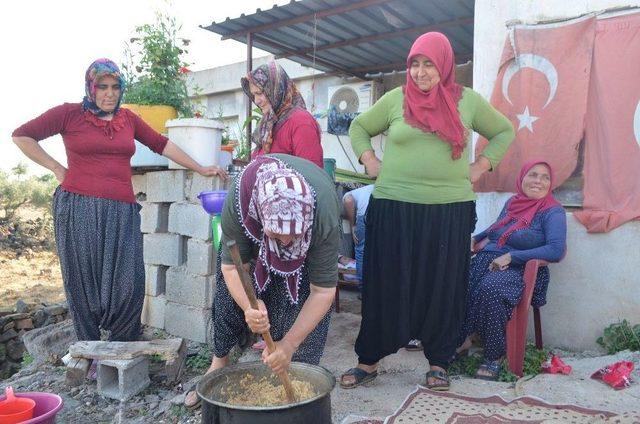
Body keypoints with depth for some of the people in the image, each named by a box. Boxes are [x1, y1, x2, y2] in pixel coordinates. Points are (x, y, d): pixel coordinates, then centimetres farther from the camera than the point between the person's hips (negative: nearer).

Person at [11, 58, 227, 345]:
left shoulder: (128, 118, 14)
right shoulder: (70, 114, 4)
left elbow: (161, 144, 18)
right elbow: (21, 136, 8)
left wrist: (200, 169, 17)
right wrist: (56, 168, 2)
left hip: (121, 213, 2)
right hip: (78, 208, -2)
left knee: (128, 285, -4)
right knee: (84, 284, 4)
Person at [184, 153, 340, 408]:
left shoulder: (325, 216, -44)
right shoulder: (237, 200, -42)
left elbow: (323, 290, -36)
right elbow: (232, 266, -30)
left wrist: (289, 345, -40)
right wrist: (249, 306, -49)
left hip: (312, 242, -1)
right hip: (250, 227, 2)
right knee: (230, 296, 6)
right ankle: (219, 363, 29)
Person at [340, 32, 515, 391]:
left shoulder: (468, 100, 6)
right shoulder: (396, 99, 5)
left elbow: (504, 132, 18)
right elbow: (359, 127, 18)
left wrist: (480, 167, 6)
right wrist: (370, 162, 4)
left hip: (450, 210, 1)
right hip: (394, 208, 0)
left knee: (443, 287, 7)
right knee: (386, 285, 4)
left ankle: (439, 362, 24)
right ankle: (369, 360, 17)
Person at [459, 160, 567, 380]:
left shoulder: (553, 211, 0)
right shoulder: (512, 202, 18)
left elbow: (556, 251, -14)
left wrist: (511, 256, -17)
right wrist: (474, 238, 16)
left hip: (518, 269, -5)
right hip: (487, 259, 5)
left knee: (489, 289, -38)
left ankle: (494, 356, -20)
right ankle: (461, 338, -12)